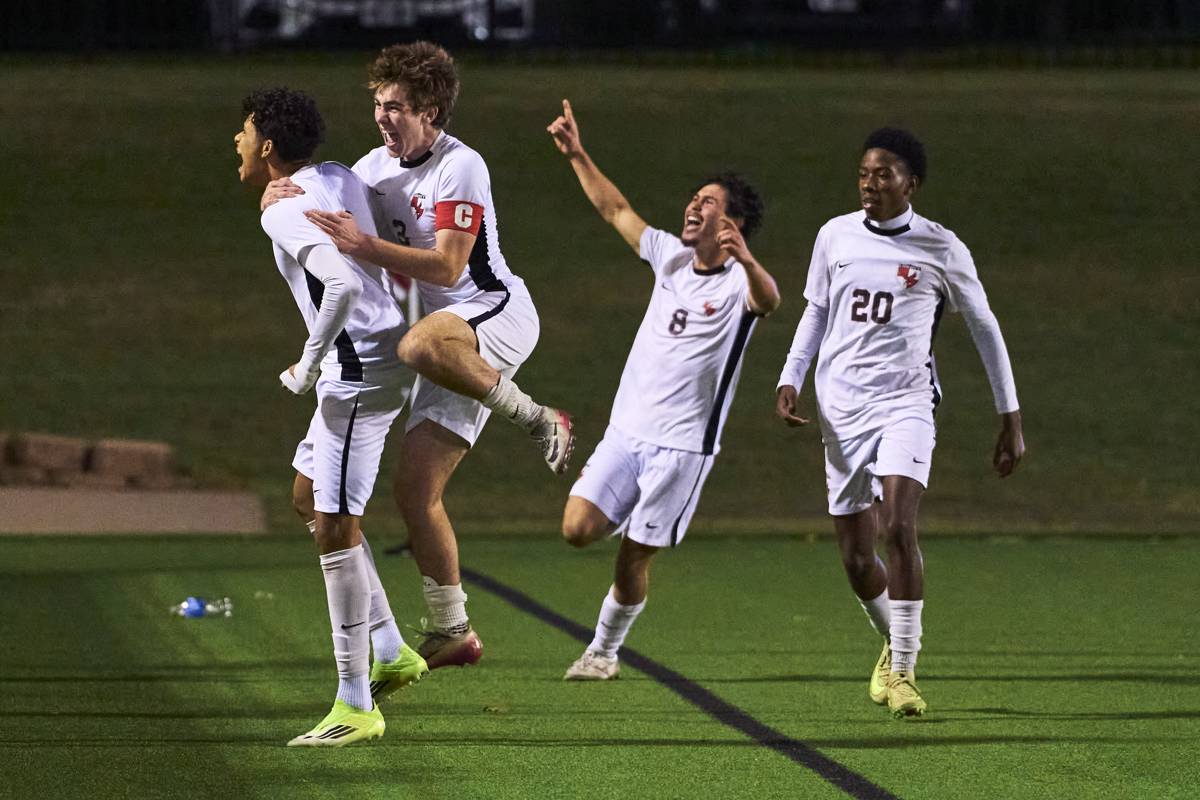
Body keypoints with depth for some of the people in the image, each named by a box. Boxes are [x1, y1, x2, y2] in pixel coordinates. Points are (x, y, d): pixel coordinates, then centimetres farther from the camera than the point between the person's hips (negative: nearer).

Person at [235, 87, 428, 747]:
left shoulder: (284, 211, -16)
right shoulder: (339, 179, 11)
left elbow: (343, 282, -31)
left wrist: (309, 366, -19)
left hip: (359, 370, -11)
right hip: (362, 363, 11)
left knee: (335, 526, -8)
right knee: (308, 495, 22)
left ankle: (355, 704, -6)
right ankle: (391, 652, 22)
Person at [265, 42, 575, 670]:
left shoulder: (460, 167, -15)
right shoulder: (377, 167, 9)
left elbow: (448, 267, -23)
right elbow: (322, 207, 19)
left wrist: (364, 245, -29)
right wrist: (283, 196, -5)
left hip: (499, 314, -8)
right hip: (455, 349, 8)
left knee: (421, 346, -43)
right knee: (415, 490, 0)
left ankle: (537, 418, -23)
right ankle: (451, 630, 11)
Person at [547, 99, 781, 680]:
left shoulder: (739, 281, -12)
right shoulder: (670, 256, 7)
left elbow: (768, 301, -37)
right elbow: (615, 209, 20)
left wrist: (745, 260, -58)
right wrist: (576, 155, 14)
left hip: (683, 443, -5)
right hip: (626, 430, 5)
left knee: (633, 557, 0)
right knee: (578, 528, -10)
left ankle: (604, 650, 21)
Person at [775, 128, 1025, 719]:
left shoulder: (940, 249, -2)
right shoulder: (835, 236, 6)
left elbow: (984, 327, 7)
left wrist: (1010, 418, 8)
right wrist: (790, 380, 5)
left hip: (904, 404, -3)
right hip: (841, 407, 3)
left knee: (898, 527, -24)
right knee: (855, 556, 4)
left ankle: (903, 670, -15)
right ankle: (895, 645, 32)